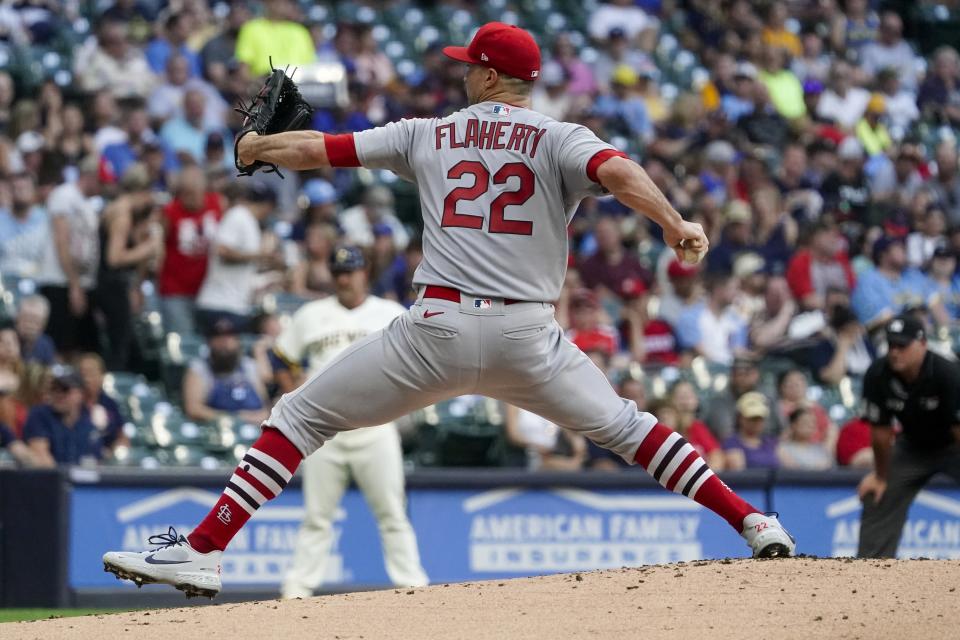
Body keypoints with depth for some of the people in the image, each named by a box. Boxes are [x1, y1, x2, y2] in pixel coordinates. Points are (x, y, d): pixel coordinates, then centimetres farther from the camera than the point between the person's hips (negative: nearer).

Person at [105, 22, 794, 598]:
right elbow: (618, 172, -15)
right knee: (624, 425, 21)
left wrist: (255, 147, 35)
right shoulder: (561, 140, 7)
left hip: (437, 327, -1)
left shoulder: (428, 135, 13)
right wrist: (678, 227, -20)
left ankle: (203, 551, -4)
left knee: (300, 416, 8)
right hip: (529, 336, 1)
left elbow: (316, 149, 17)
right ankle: (755, 525, 11)